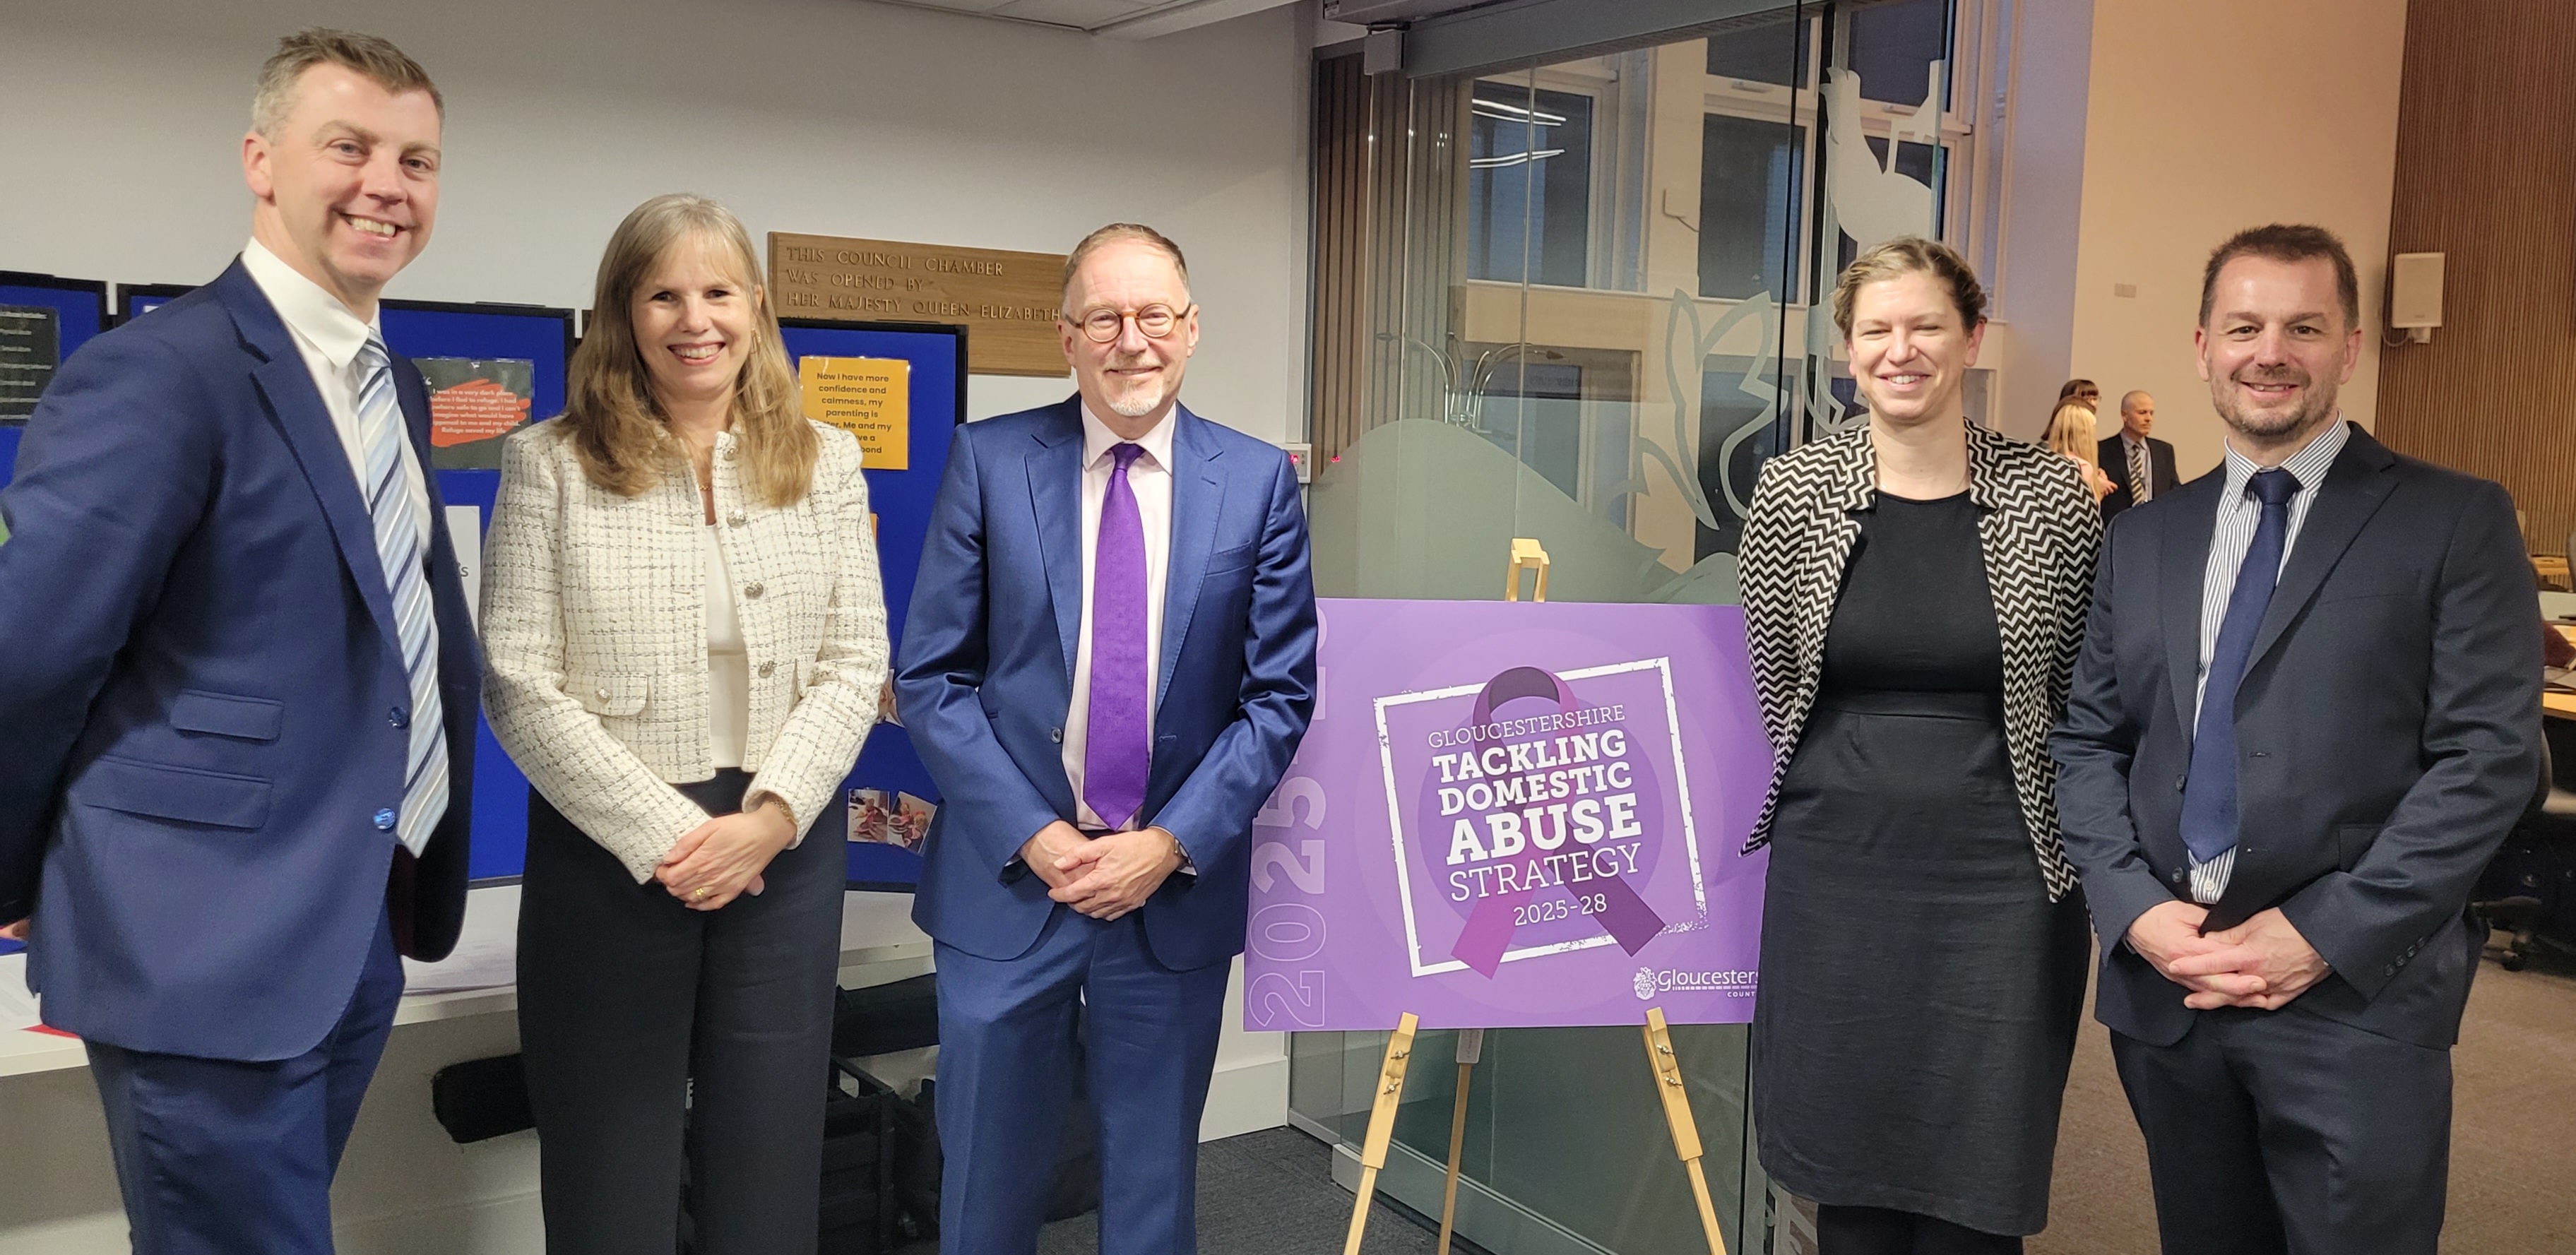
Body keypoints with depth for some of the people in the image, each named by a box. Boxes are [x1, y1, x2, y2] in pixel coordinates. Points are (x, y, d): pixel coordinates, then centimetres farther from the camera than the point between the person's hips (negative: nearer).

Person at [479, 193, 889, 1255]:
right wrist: (664, 836, -12)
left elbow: (856, 662, 3)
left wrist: (769, 817, -11)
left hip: (786, 844, 2)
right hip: (609, 851, -2)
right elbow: (520, 685, -6)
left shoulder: (824, 462, 7)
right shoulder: (551, 464, -1)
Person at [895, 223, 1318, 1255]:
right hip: (1008, 878, 0)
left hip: (1179, 885, 1)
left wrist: (1172, 844, -9)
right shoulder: (988, 460, -2)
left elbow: (1280, 694, 0)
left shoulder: (1259, 482, 0)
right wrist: (1033, 836, -11)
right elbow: (929, 676, -3)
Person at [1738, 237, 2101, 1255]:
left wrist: (2081, 851, 6)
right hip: (1831, 868, 1)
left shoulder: (2052, 497, -4)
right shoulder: (1792, 493, -1)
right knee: (1845, 1171, 12)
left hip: (1995, 878, -1)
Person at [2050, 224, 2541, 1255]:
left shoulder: (2455, 522, -1)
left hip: (2358, 993, -3)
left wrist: (2324, 933, -14)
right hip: (2161, 982, 4)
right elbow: (2086, 740, 9)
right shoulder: (2144, 539, 11)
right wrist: (2135, 909, -7)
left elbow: (2491, 753, -8)